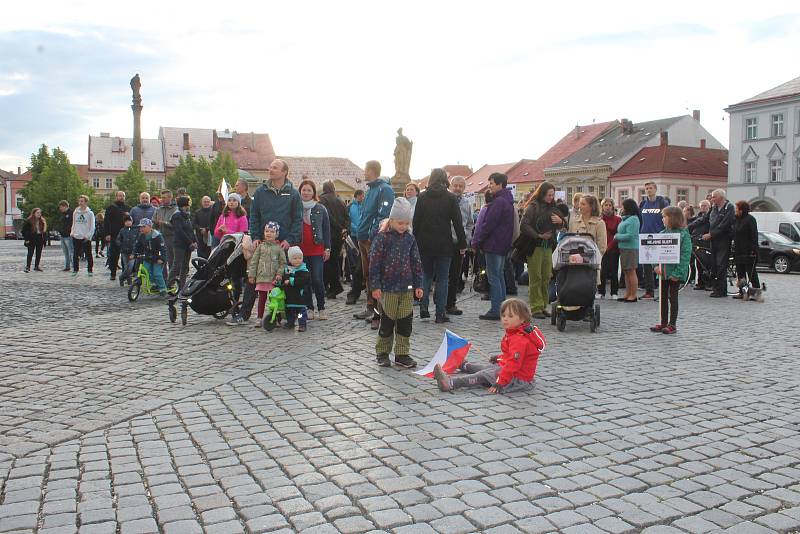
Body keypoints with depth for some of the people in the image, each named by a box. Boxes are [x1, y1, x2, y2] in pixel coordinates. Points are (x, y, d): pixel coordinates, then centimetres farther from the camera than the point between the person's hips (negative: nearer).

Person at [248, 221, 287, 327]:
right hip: (261, 277, 1)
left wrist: (280, 273, -11)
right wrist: (251, 275, 3)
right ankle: (259, 319, 13)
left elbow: (283, 262, 3)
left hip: (274, 279, -1)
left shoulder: (278, 248, 3)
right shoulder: (261, 246, 7)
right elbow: (254, 261, 8)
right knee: (262, 298, 7)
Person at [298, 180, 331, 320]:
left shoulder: (320, 209, 4)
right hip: (301, 250, 2)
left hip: (317, 249, -2)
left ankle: (321, 308, 5)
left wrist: (327, 248, 1)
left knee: (317, 280, -9)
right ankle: (309, 308, 15)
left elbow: (326, 229, 6)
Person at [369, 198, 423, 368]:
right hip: (388, 288, -4)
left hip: (407, 288, 4)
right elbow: (374, 263, -9)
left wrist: (418, 284, 10)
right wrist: (375, 286, -11)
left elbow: (416, 263, 12)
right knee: (387, 321, 5)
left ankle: (402, 354, 17)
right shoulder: (382, 237, -8)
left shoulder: (410, 238, 6)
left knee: (405, 322, 6)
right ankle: (382, 353, 20)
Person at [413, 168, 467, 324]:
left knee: (426, 275, 16)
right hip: (444, 244, -2)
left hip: (425, 244, 2)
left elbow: (416, 221, 3)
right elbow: (458, 222, -4)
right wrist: (462, 244, 2)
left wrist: (415, 241, 10)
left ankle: (423, 306, 5)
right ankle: (440, 313, 3)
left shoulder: (422, 197, 2)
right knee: (442, 278, 4)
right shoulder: (450, 198, -4)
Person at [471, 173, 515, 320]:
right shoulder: (507, 201, 15)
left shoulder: (498, 202, -17)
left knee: (494, 278, -6)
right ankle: (502, 308, 19)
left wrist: (477, 241, -10)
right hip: (502, 246, 10)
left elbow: (488, 225, -19)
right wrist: (478, 241, 15)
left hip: (493, 245, -10)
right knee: (499, 276, 14)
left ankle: (495, 311, -5)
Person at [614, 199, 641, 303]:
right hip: (624, 248, 10)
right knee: (626, 272, 12)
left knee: (631, 271, -5)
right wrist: (617, 236, 5)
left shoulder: (633, 219, -13)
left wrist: (617, 237, -9)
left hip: (631, 248, -10)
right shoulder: (626, 218, 16)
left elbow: (630, 235, -19)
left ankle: (633, 295, 0)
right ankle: (628, 294, 18)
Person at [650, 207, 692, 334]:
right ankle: (663, 323, 21)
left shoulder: (683, 234, -9)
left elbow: (685, 255, -14)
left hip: (675, 273, -6)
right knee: (663, 297, 11)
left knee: (673, 297, 1)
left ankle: (672, 325, 10)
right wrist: (656, 265, -7)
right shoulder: (662, 233, 8)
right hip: (663, 271, 6)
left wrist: (677, 272, -20)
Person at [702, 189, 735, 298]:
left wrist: (711, 234, -17)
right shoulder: (714, 208, 15)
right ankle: (716, 288, 12)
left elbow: (724, 225, -16)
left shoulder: (729, 208, -8)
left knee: (721, 266, -9)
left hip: (724, 241, -7)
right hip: (714, 240, 7)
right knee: (715, 265, 7)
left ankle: (722, 291, -7)